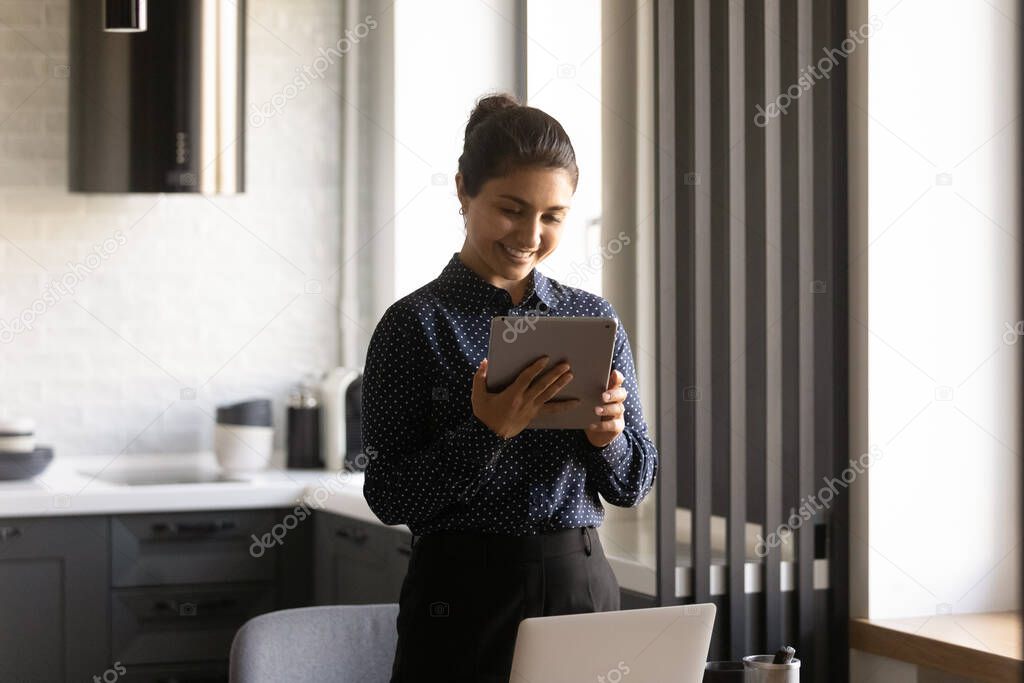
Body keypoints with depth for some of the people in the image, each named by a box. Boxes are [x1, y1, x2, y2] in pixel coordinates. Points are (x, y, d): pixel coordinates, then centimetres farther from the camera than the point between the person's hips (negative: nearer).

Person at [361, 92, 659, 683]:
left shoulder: (596, 318, 6)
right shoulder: (417, 323, -6)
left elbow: (635, 487, 9)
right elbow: (390, 499, -9)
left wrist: (607, 436, -11)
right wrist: (487, 431, -21)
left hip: (583, 585, 4)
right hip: (467, 597, -3)